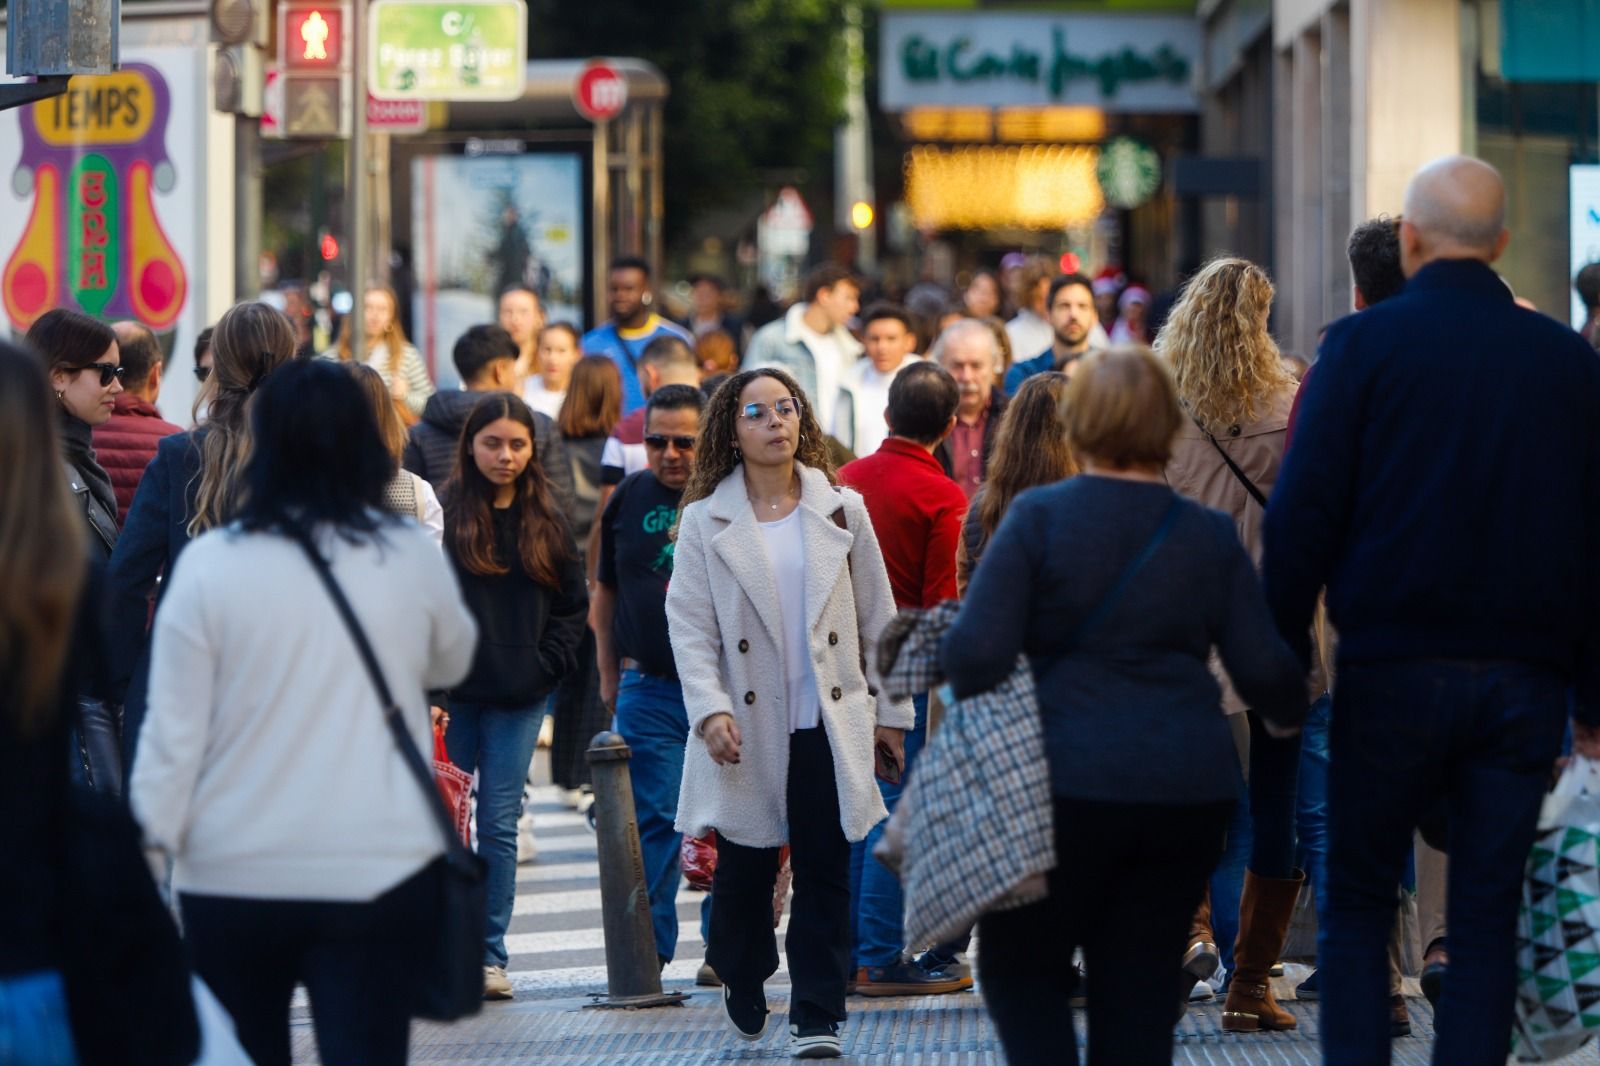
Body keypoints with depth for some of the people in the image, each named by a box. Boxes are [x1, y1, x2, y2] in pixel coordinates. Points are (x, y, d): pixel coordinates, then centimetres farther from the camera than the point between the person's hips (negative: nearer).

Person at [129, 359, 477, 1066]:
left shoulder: (210, 565, -9)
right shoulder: (412, 558, -2)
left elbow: (173, 726, -6)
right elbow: (450, 663, 18)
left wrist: (157, 834, 4)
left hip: (234, 874, 0)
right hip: (379, 868, 0)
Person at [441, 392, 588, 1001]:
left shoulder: (546, 522, 9)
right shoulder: (443, 513, -2)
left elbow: (574, 605, 14)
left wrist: (546, 667, 1)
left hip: (519, 699, 2)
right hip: (454, 697, -2)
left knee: (499, 825, 2)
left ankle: (490, 954, 6)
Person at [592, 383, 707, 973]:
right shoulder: (629, 498, 7)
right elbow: (606, 591, 17)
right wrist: (609, 674, 16)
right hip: (650, 687, 2)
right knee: (654, 820, -2)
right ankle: (649, 947, 4)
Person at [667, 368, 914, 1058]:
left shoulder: (842, 510, 7)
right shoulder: (705, 521, 2)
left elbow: (877, 618, 11)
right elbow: (689, 624, -2)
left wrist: (891, 713, 10)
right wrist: (710, 710, -15)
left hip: (827, 725, 1)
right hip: (747, 729, -1)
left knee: (825, 872, -1)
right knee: (744, 870, 5)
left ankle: (817, 1017, 4)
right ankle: (743, 983, 32)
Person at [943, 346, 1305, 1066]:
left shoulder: (1038, 518, -5)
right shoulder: (1210, 536, 5)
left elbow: (976, 653, -12)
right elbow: (1263, 672, 2)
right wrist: (1296, 712, 24)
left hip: (1068, 783, -3)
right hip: (1189, 791, 4)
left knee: (1019, 973, 10)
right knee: (1139, 992, 9)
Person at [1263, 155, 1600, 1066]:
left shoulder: (1363, 345, -3)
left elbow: (1303, 513, -6)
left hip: (1394, 672, -2)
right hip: (1525, 677, 2)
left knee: (1358, 906, 9)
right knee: (1487, 920, 7)